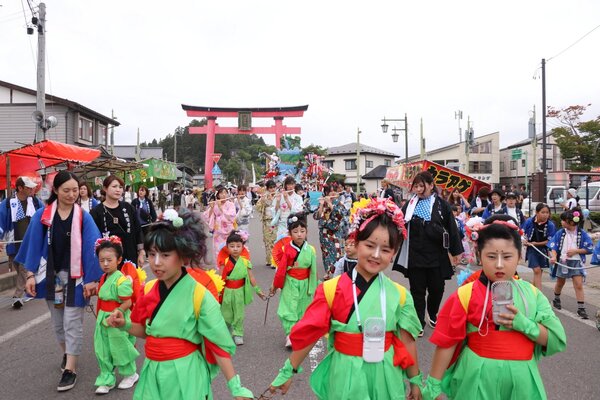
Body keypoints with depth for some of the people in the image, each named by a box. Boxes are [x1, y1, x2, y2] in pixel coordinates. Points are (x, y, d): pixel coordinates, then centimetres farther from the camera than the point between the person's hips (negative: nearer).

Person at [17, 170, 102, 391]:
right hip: (51, 274, 3)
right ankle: (66, 354, 39)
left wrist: (92, 278, -14)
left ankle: (70, 369, 10)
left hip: (75, 276, -3)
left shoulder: (84, 217, -11)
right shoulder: (42, 215, -5)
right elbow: (34, 245, 0)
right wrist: (31, 274, -4)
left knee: (72, 322, 0)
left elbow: (91, 248, -12)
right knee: (57, 320, 17)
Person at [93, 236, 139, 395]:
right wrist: (100, 316, 11)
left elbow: (127, 303, -22)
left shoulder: (121, 280, -21)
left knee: (120, 349, 8)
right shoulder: (103, 278, 6)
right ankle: (107, 379, 26)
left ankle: (130, 374, 29)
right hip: (103, 319, 8)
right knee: (102, 351, 12)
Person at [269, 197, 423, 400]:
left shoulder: (399, 295, -5)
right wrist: (288, 371, 1)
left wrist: (415, 380, 11)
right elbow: (307, 333, -6)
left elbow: (407, 341, 3)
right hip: (345, 375, -2)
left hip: (385, 375, 2)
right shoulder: (331, 290, -13)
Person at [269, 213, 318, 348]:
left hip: (304, 284, 2)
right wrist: (275, 285, 1)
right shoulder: (287, 249, -12)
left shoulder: (310, 250, -6)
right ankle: (290, 334, -5)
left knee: (302, 309, 13)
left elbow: (313, 271, 2)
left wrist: (312, 288, 5)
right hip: (289, 283, -2)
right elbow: (281, 269, -6)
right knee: (288, 309, -9)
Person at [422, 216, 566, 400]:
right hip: (478, 379, -3)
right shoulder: (466, 294, -10)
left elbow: (557, 339, 0)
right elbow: (447, 342, -7)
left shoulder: (531, 293, 0)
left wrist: (523, 324, -18)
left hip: (521, 379, 3)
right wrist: (433, 384, -4)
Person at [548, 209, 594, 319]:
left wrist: (575, 251, -17)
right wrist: (553, 257, -22)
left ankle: (581, 308, 0)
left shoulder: (582, 233, -8)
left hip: (576, 262, -2)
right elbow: (554, 246, -5)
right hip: (562, 261, 2)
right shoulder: (560, 233, -4)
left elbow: (590, 248, -6)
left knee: (579, 285, -6)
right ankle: (556, 299, 41)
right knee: (560, 283, 18)